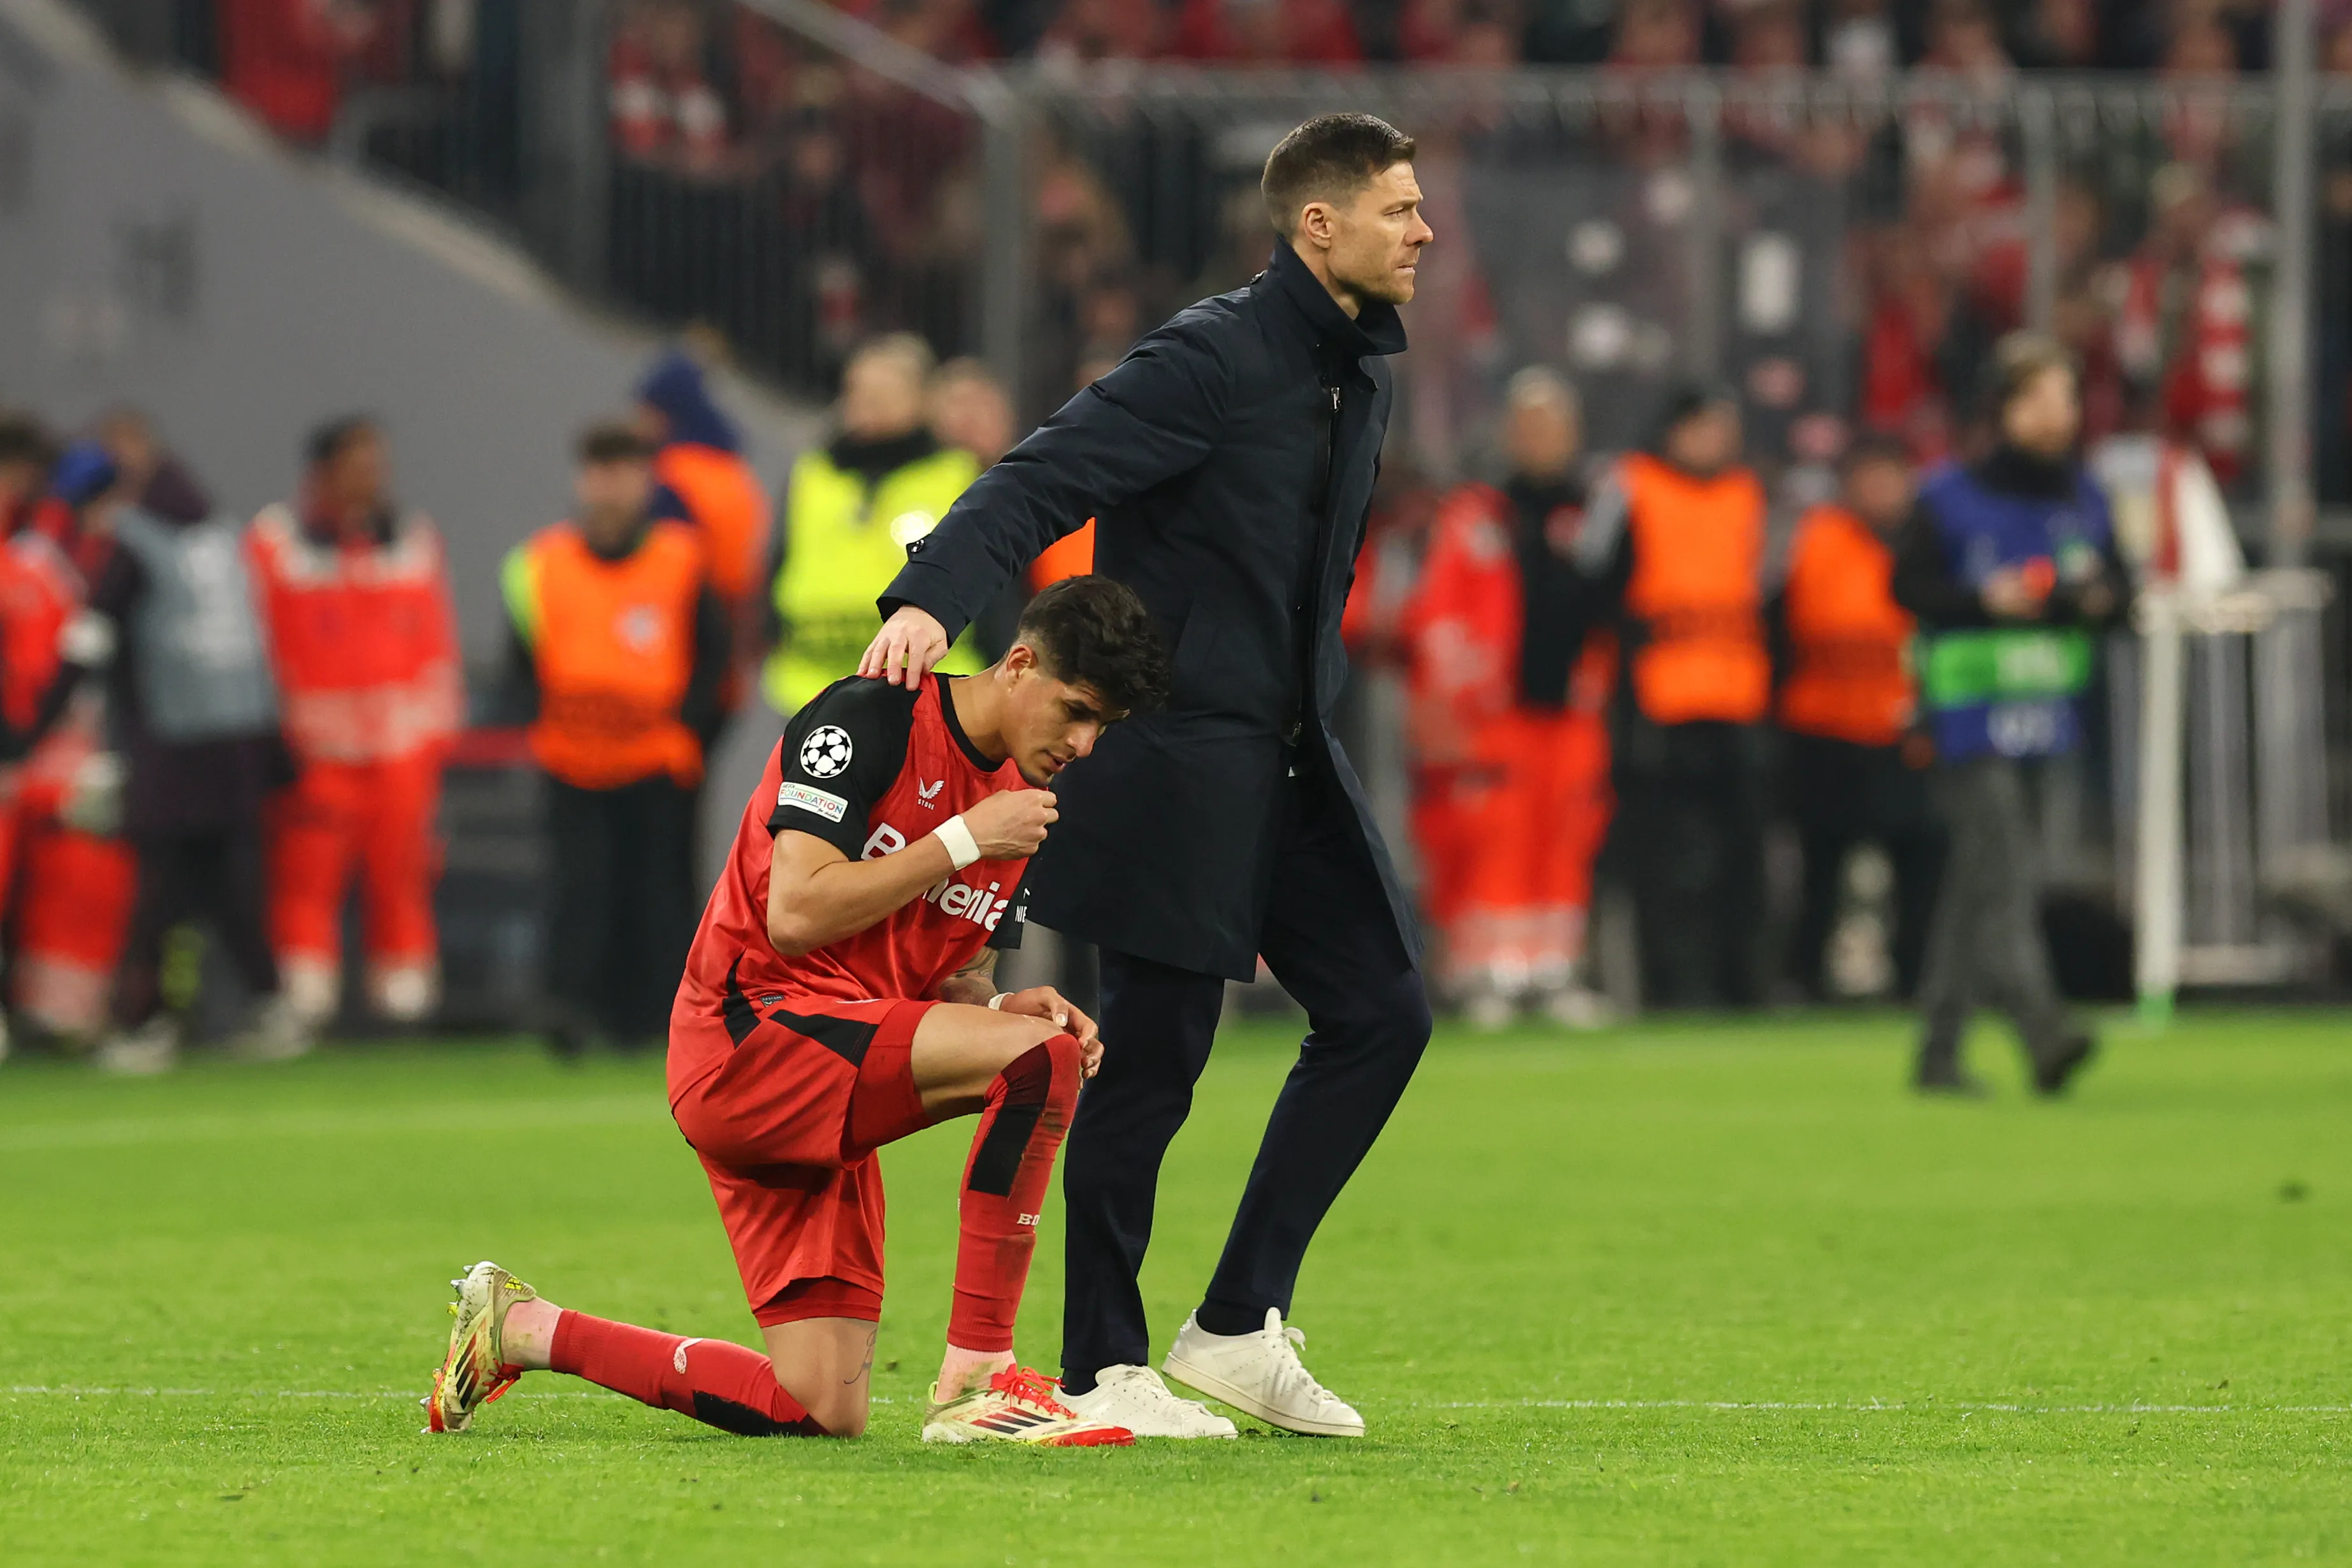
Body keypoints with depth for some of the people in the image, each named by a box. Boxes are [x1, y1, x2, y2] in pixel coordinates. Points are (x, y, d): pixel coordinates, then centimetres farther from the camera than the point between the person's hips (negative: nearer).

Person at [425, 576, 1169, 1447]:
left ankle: (523, 1329, 18)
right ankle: (975, 1379, -26)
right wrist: (960, 841, -16)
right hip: (750, 1032, -9)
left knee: (822, 1412, 2)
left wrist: (1005, 1009, -3)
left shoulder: (1019, 801, 13)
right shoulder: (869, 719, -11)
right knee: (1040, 1054, -28)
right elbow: (795, 916, -19)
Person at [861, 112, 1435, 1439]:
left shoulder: (1362, 373, 13)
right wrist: (932, 599, -36)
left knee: (1382, 1010, 6)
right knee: (1155, 1054, -5)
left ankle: (1238, 1326, 14)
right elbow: (1046, 480, -21)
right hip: (1177, 756, -9)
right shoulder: (1215, 359, -14)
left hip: (1288, 757, 9)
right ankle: (1105, 1369, 6)